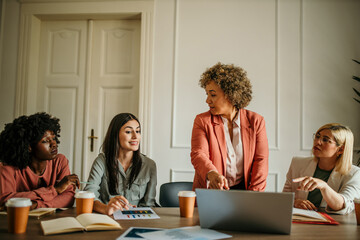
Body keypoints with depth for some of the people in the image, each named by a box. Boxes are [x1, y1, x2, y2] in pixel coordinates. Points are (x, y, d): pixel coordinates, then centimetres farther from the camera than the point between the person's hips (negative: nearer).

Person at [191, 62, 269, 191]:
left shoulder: (256, 121, 3)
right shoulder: (202, 121, 1)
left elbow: (261, 160, -1)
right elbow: (198, 154, -12)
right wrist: (212, 174, -34)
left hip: (243, 190, 1)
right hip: (209, 193, -1)